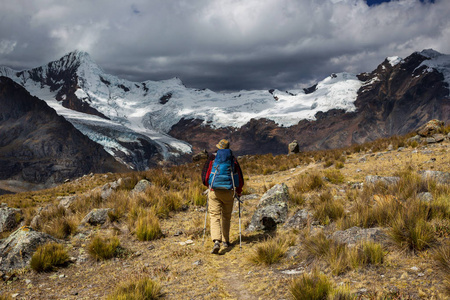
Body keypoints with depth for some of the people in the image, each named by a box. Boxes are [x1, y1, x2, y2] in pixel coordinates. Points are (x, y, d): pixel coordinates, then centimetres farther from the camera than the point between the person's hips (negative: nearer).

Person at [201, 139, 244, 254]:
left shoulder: (212, 157, 0)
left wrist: (208, 185, 24)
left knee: (215, 216, -2)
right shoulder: (233, 159, 5)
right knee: (226, 216, 17)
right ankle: (225, 241, 25)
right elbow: (239, 176, 7)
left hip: (214, 191, -2)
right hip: (228, 192, 2)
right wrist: (239, 191, 22)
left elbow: (205, 175, 2)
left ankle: (216, 241, -19)